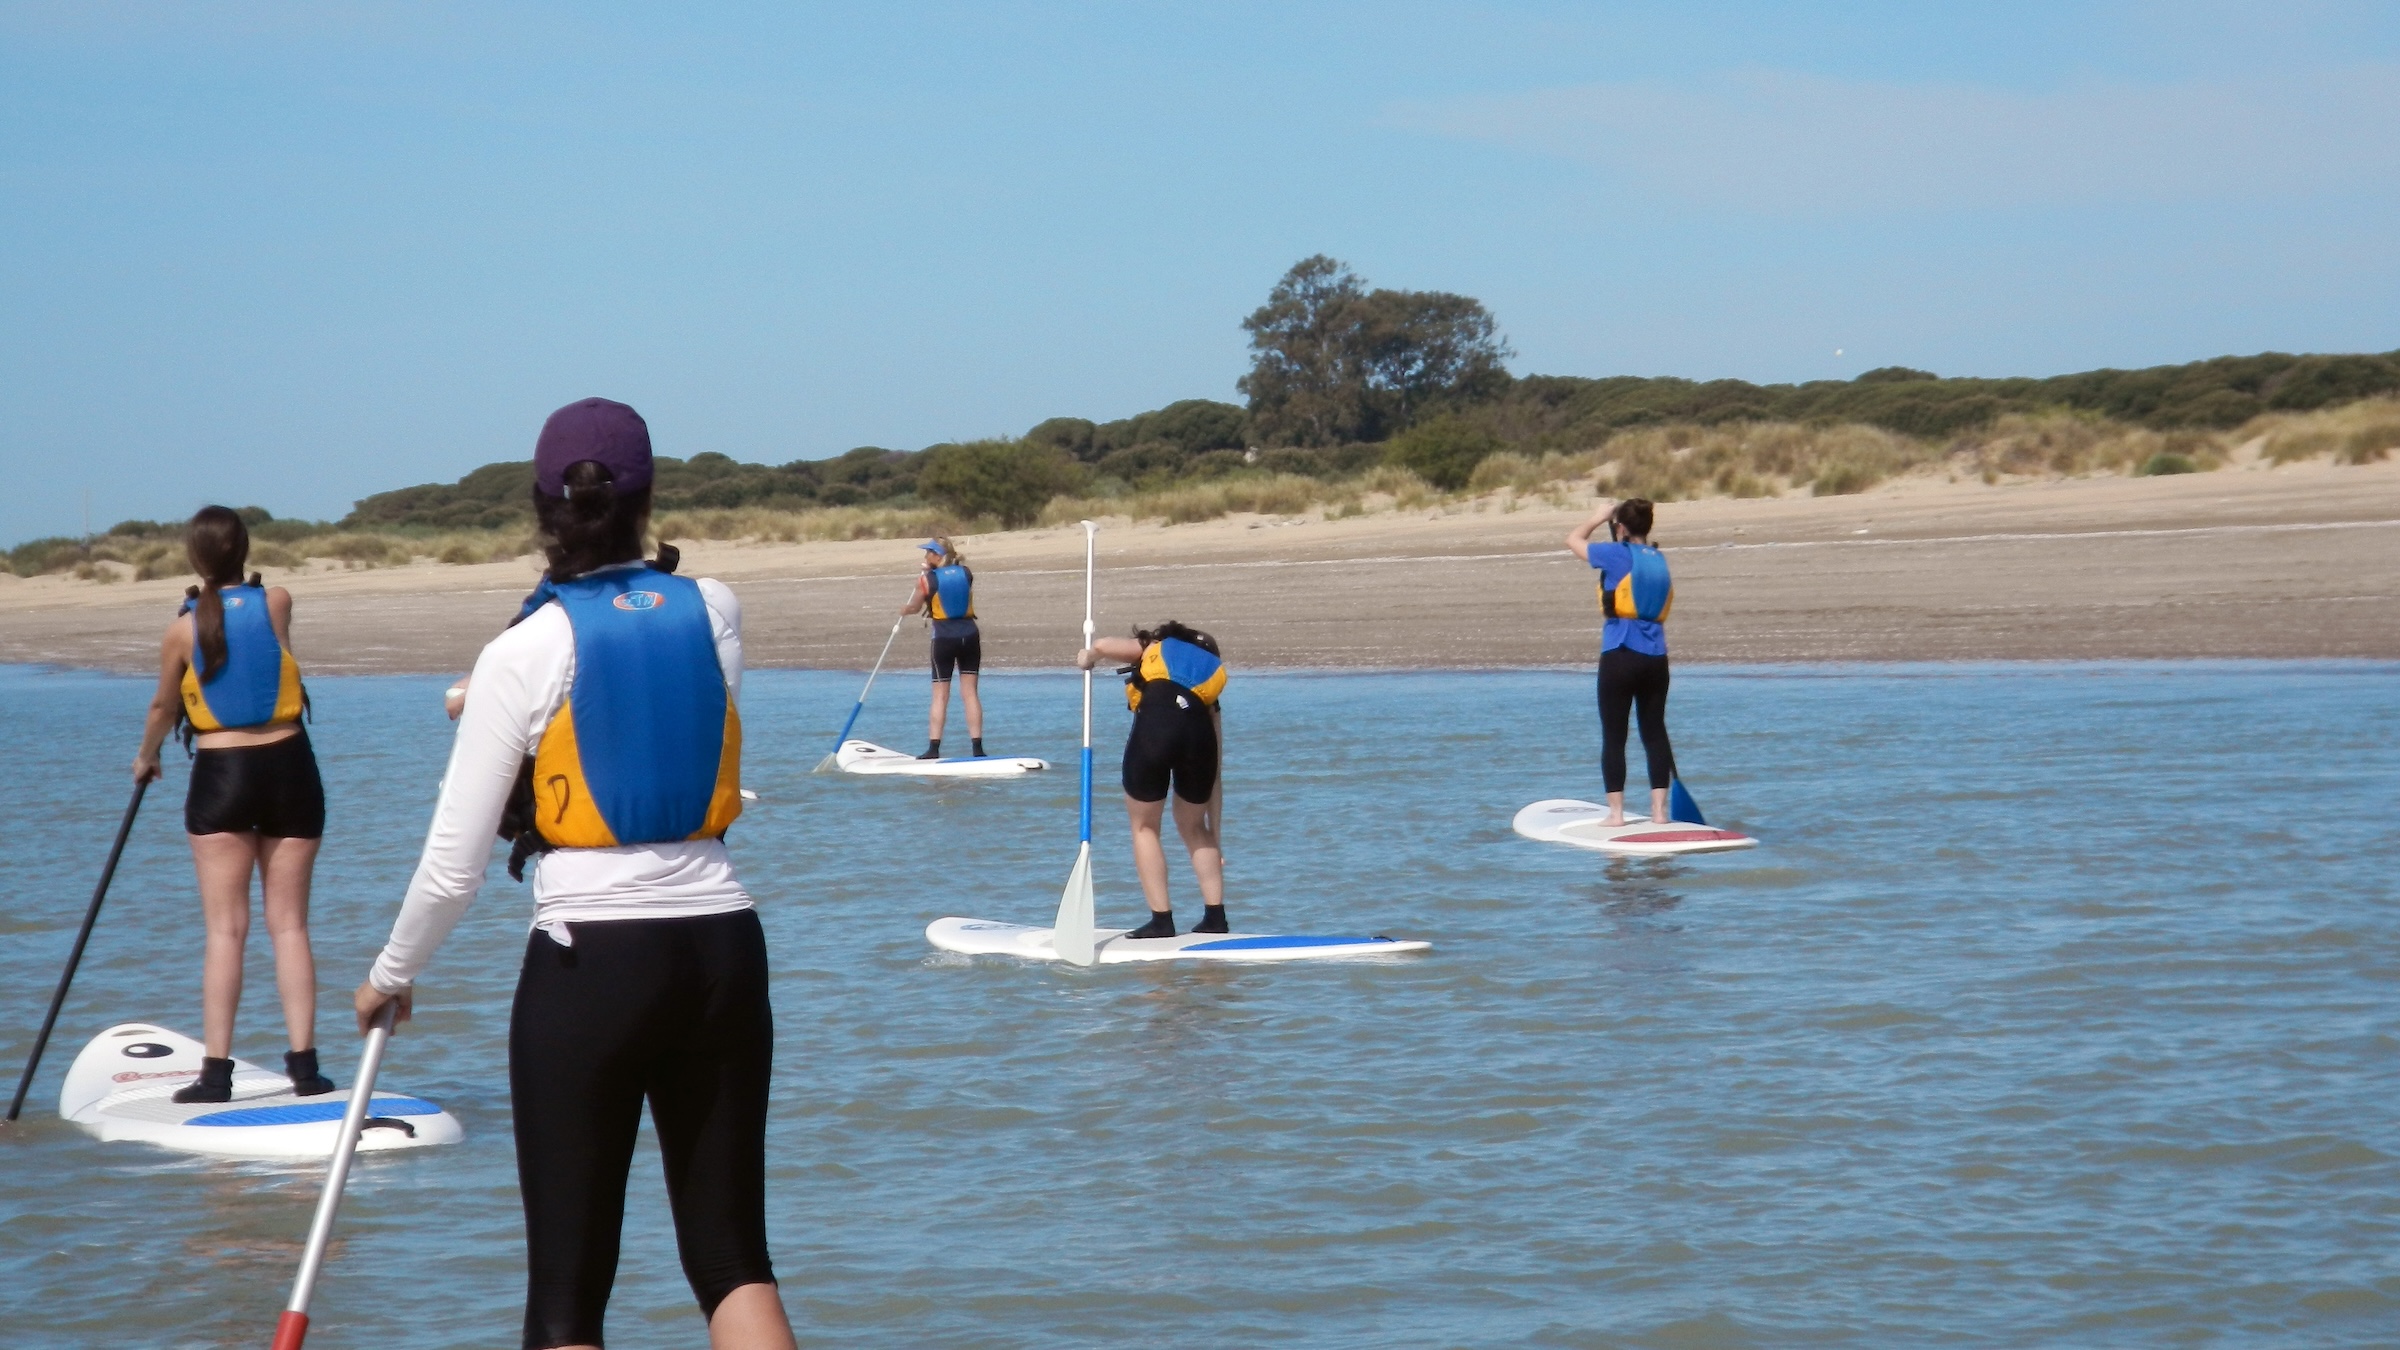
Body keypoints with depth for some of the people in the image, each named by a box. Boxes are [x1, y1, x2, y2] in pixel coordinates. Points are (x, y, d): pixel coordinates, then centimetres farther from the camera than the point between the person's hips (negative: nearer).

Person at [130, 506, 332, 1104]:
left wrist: (146, 758, 29)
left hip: (220, 776, -2)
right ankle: (304, 1064, 1)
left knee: (225, 929, -1)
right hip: (288, 769, 2)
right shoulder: (278, 603, -2)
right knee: (289, 924, 5)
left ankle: (216, 1070, -5)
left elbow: (163, 707, 13)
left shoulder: (183, 629, -4)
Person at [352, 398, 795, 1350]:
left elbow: (453, 868, -6)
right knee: (731, 1253, 12)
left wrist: (390, 976, 12)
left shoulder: (524, 654, -8)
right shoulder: (715, 612, 2)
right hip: (722, 950, 4)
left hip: (589, 963, -4)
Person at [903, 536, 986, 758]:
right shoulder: (966, 573, 2)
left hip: (944, 639, -3)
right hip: (969, 636, 3)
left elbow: (914, 607, 5)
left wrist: (905, 609, 27)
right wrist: (930, 569, 21)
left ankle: (934, 748, -1)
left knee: (940, 696, 3)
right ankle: (977, 747, 0)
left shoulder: (927, 579, -8)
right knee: (970, 692, 5)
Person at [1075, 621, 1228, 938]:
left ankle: (1162, 919, 9)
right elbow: (1214, 775, 32)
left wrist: (1087, 658, 35)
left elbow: (1103, 646, 9)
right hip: (1198, 731, 3)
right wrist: (1216, 838, 34)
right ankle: (1215, 916, 20)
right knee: (1193, 828, 26)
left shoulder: (1155, 648, 30)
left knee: (1144, 827, 16)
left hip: (1154, 724, -3)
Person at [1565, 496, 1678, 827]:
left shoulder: (1617, 555, -7)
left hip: (1620, 656, -5)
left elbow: (1573, 540, 7)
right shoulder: (1659, 560, 10)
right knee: (1655, 732, 9)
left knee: (1614, 736, 1)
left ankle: (1616, 811, 0)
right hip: (1656, 657, 5)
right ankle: (1659, 809, 9)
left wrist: (1599, 517, 19)